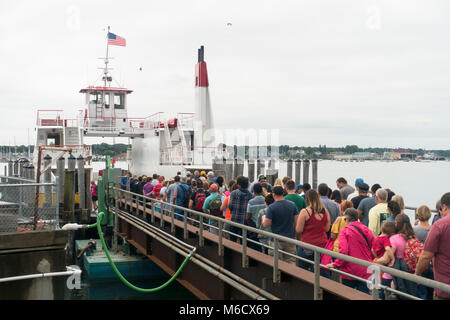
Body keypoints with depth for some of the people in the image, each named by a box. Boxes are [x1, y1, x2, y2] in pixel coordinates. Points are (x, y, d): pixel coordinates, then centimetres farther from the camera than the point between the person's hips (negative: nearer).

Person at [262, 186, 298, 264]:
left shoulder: (271, 208, -13)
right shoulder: (292, 205, 0)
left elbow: (266, 225, -14)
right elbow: (296, 221, 5)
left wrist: (263, 218, 7)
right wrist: (294, 234, 17)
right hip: (290, 239, 4)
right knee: (291, 263, 10)